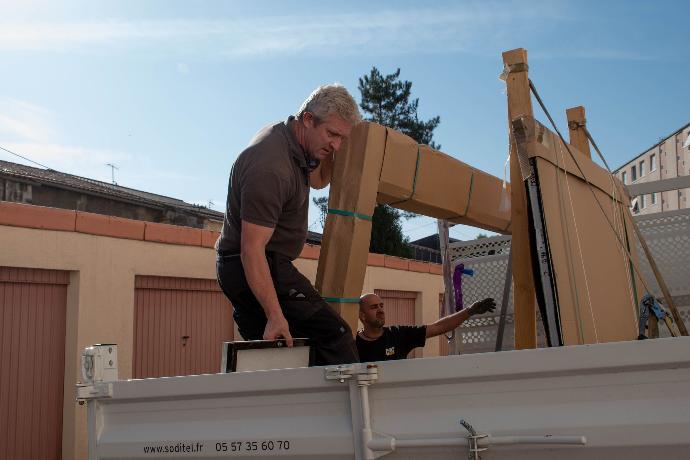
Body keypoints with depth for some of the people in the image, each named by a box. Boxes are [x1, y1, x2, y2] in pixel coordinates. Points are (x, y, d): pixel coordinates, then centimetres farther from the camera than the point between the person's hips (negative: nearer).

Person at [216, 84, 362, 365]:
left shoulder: (287, 135, 5)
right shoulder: (271, 167, -26)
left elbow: (318, 180, 25)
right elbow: (252, 250, -28)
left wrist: (332, 150, 5)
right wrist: (275, 316, -29)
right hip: (256, 268, -11)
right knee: (332, 334, -14)